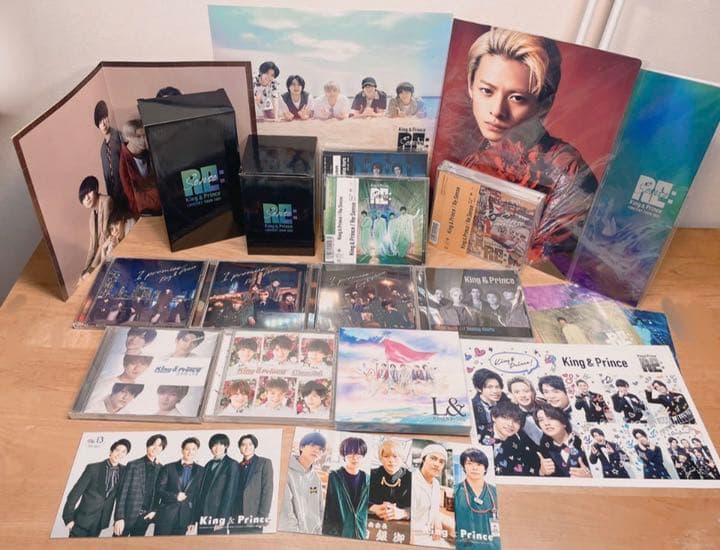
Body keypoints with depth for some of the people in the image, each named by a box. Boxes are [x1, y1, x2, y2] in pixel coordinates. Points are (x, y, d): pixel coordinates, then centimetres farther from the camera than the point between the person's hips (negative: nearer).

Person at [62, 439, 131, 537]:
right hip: (84, 518, -3)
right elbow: (75, 492, -8)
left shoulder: (123, 471, 0)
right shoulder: (93, 468, -10)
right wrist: (68, 517, -10)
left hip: (100, 521, 3)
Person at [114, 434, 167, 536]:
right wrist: (119, 517, -12)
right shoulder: (133, 465, -4)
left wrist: (154, 510, -5)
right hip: (128, 515, -3)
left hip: (145, 517, 3)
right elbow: (123, 491, -7)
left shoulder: (161, 469, 6)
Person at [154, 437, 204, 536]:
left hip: (185, 519, 0)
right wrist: (175, 496, -13)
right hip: (165, 517, 0)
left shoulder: (201, 471, 6)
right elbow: (159, 490, 3)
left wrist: (193, 521, -1)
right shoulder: (168, 468, 6)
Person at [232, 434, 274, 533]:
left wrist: (263, 515, -11)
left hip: (254, 517, -4)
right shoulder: (237, 467, 15)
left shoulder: (264, 463, 2)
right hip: (236, 518, 4)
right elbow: (233, 492, 13)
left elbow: (267, 490, -4)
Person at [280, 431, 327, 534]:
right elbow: (285, 509, -15)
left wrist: (318, 531, 3)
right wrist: (296, 532, -17)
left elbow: (319, 510, 14)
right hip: (289, 535, -5)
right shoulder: (287, 471, -9)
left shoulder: (316, 478, 10)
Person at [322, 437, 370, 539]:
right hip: (333, 535, -3)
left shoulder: (367, 480, 5)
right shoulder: (332, 477, -4)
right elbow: (322, 508, -4)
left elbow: (371, 508, 13)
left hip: (360, 535, 3)